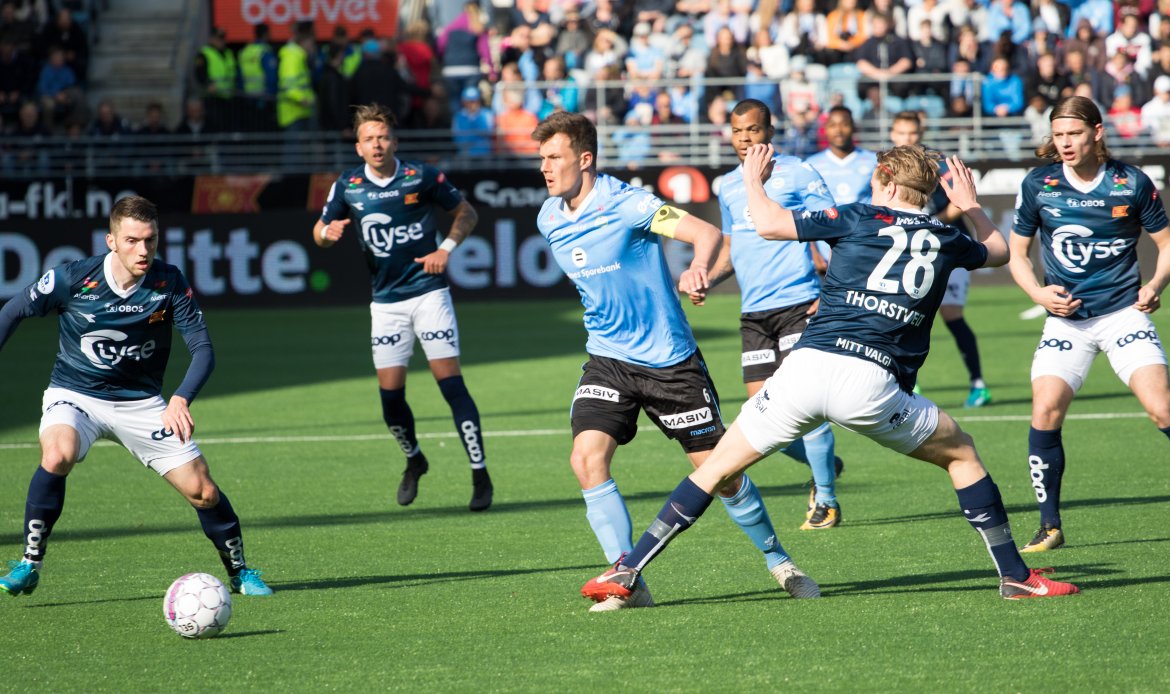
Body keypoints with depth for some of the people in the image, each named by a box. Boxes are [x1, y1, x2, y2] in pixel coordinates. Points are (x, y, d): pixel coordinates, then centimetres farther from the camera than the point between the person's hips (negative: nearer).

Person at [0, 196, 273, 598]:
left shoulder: (170, 284, -15)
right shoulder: (74, 278, -18)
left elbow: (203, 349, -14)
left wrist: (181, 399, -32)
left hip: (141, 402, 2)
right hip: (74, 395, -2)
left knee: (201, 490, -3)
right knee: (57, 455, -34)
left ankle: (239, 571, 23)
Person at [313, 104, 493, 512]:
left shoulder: (421, 178, -7)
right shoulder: (347, 187, 0)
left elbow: (466, 212, 5)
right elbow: (320, 232, 10)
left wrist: (447, 248, -11)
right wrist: (328, 232, -14)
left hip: (428, 292, -3)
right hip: (386, 302, 3)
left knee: (451, 382, -11)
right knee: (390, 394, 1)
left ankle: (480, 476, -8)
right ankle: (413, 460, 30)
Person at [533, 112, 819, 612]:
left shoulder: (623, 204, -17)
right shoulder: (548, 220, 2)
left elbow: (707, 233, -25)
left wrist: (697, 268, -45)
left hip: (669, 360, -5)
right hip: (608, 359, 5)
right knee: (587, 458, -18)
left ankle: (777, 560, 24)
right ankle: (628, 583, -11)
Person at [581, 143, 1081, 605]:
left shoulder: (860, 219, 10)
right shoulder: (946, 240, 16)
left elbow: (769, 224, 5)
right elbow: (998, 250, 39)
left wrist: (754, 180, 24)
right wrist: (969, 203, 54)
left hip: (806, 368, 0)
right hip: (871, 383, 0)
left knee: (718, 467, 10)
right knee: (960, 453, 22)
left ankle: (627, 571, 6)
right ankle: (1015, 575, 17)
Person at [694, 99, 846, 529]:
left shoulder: (797, 173, -2)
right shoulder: (728, 186, 16)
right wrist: (707, 281, 8)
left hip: (798, 303, -6)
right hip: (753, 312, 6)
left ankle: (826, 501, -1)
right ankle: (823, 466, 27)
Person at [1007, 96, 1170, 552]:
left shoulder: (1132, 184, -4)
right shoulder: (1038, 185, -1)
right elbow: (1017, 253, 9)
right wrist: (1038, 292, -9)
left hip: (1124, 313, -1)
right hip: (1066, 319, 1)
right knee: (1045, 410, -15)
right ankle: (1050, 526, -2)